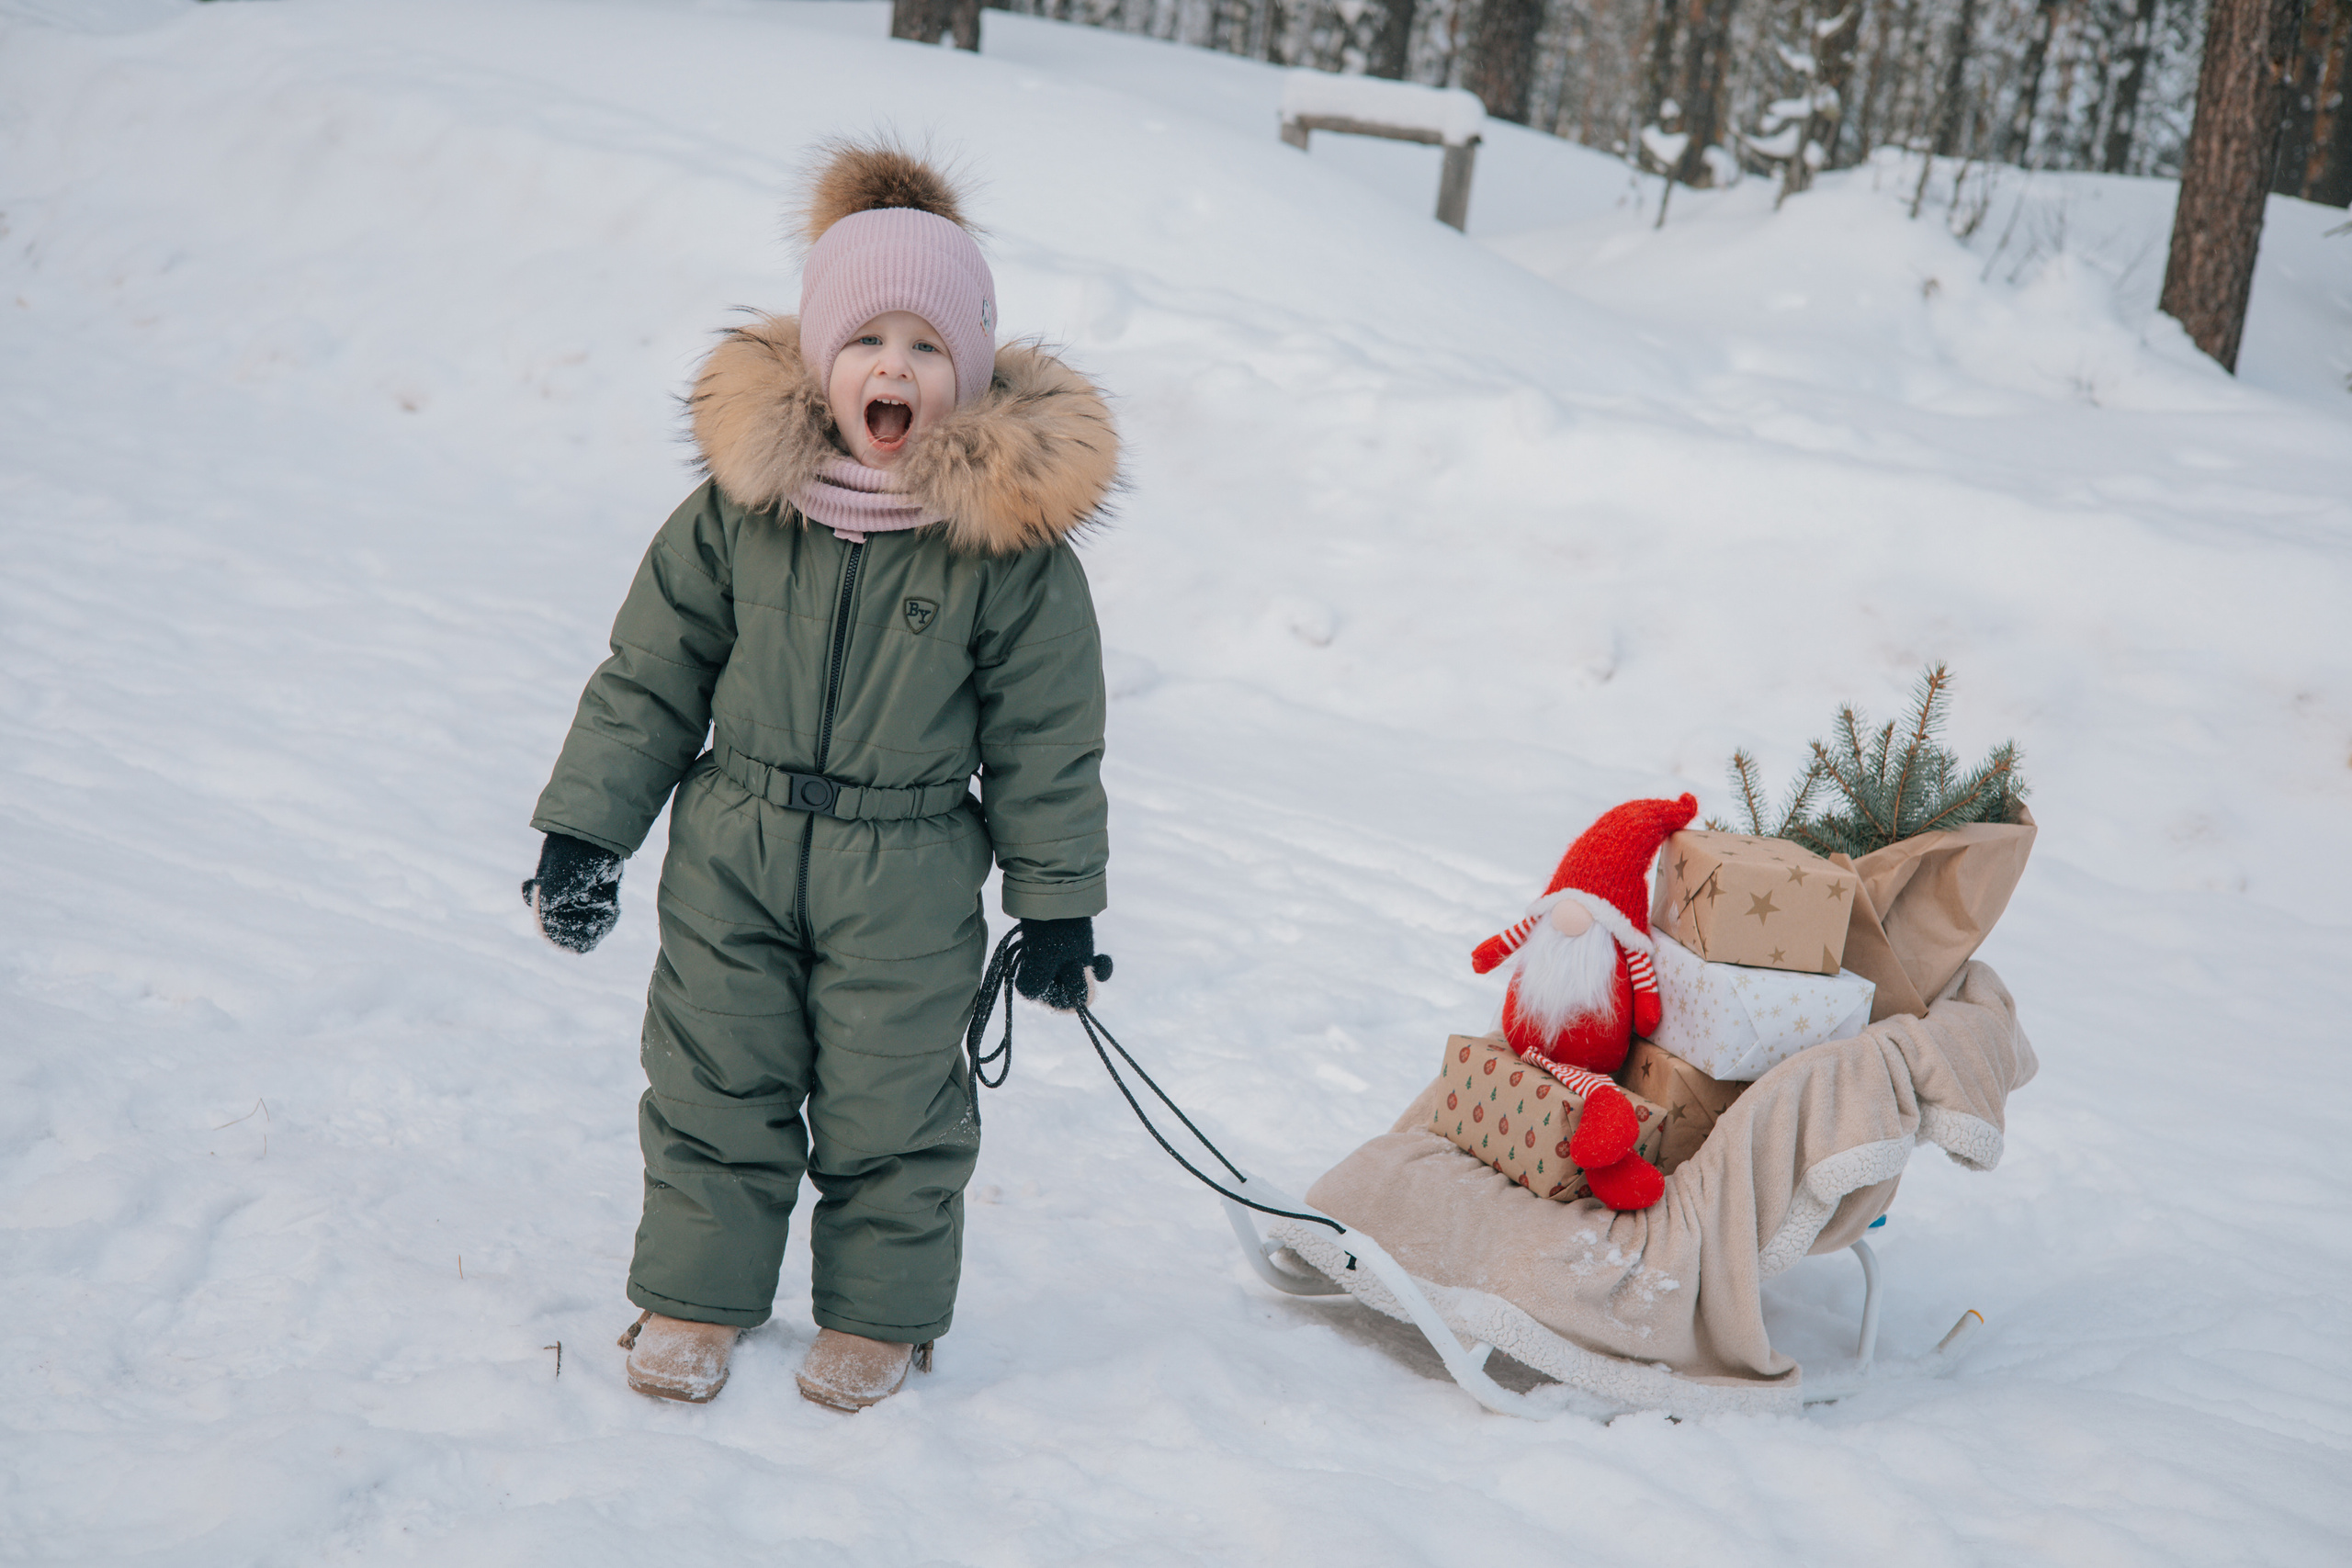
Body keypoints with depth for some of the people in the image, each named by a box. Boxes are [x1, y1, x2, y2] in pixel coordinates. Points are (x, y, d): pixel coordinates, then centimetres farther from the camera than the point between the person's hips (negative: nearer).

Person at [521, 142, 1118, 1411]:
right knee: (715, 1085, 12)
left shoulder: (1011, 541, -11)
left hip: (907, 882, -2)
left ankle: (877, 1314, 29)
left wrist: (1058, 905, 0)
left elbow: (1046, 740, -3)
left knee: (889, 1112, 9)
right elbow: (649, 675, 4)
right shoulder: (741, 504, -6)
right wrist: (583, 828, 2)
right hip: (733, 855, 2)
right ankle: (696, 1294, 31)